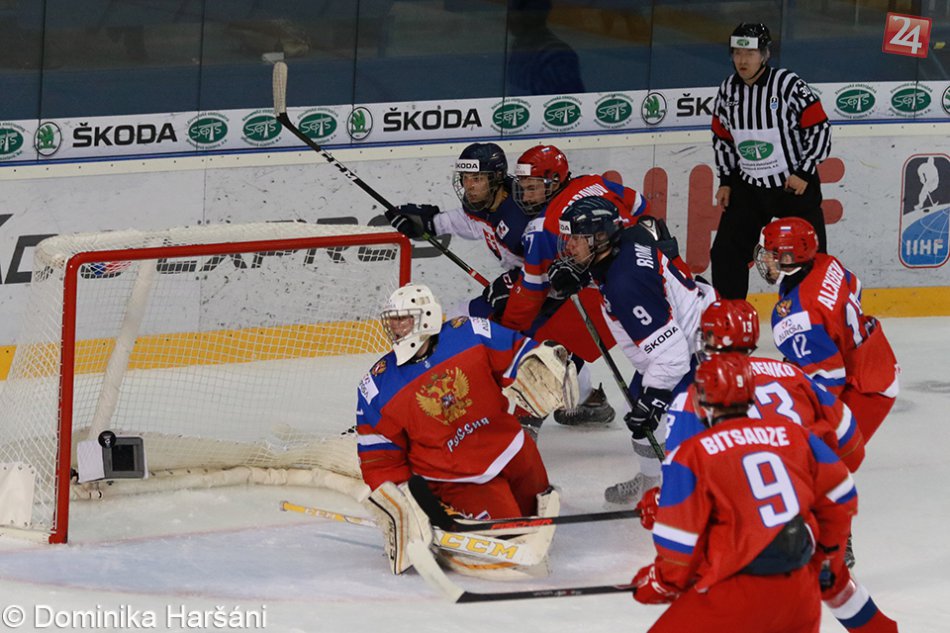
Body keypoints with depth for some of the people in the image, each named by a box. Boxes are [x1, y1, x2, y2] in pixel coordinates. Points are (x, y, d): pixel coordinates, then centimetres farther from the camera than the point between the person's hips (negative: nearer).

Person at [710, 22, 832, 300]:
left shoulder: (788, 84, -17)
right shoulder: (728, 90, 0)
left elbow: (820, 128, -13)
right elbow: (722, 137, 13)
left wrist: (804, 173, -15)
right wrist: (725, 181, 7)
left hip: (795, 184, -5)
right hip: (747, 186, 5)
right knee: (726, 253, 0)